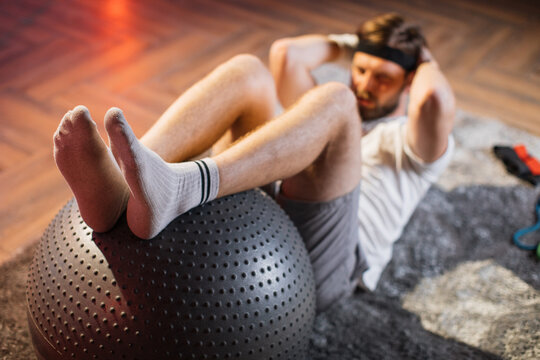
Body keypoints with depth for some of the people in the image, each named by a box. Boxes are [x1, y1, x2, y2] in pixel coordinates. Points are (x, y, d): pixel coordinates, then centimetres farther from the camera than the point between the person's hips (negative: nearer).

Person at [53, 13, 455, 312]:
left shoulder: (417, 146, 23)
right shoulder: (332, 121, 38)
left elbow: (435, 101, -3)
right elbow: (285, 53, 23)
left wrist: (426, 59, 19)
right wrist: (344, 44, 37)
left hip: (316, 263, -4)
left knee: (334, 102, -26)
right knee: (248, 71, -12)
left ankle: (174, 193, -51)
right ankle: (118, 188, -39)